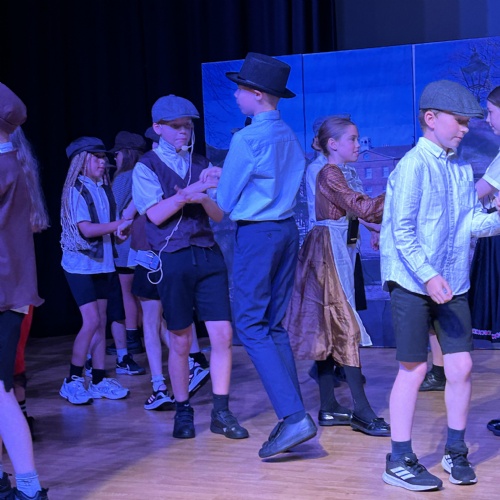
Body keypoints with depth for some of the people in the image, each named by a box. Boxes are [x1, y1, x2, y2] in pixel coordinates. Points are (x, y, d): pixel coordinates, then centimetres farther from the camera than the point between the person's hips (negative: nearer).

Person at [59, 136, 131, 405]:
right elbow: (86, 229, -18)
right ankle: (72, 380, 0)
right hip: (80, 264, -6)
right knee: (91, 321, -11)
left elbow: (106, 228, 11)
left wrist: (120, 231, -10)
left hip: (103, 262, 6)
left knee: (101, 322, 6)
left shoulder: (104, 190, 8)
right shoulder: (75, 191, -9)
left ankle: (99, 380, 13)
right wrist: (118, 225, -20)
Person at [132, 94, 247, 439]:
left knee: (223, 334, -3)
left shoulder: (201, 165, 13)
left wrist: (206, 197, -12)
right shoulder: (146, 168, 2)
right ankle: (183, 412, 19)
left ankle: (221, 413, 6)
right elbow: (156, 214, -9)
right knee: (181, 341, 5)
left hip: (208, 255, 3)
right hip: (172, 258, -3)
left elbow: (218, 215, 9)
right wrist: (187, 193, -21)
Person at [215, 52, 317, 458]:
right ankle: (293, 416, 12)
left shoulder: (247, 139, -13)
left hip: (256, 233, -8)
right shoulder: (290, 137, 10)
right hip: (287, 229, 8)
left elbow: (225, 201, -6)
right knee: (275, 324, 13)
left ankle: (294, 416, -15)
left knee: (251, 325, -6)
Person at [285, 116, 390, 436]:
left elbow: (361, 211, 15)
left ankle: (329, 408, 13)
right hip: (330, 252, -10)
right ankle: (362, 412, -7)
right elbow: (363, 209, -20)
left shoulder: (343, 175, 17)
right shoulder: (331, 174, -13)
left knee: (329, 329, 9)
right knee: (346, 328, -9)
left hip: (338, 252, 10)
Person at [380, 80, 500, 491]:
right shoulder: (413, 166, -12)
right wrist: (428, 277, -22)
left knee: (461, 366, 5)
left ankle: (456, 452, 22)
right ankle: (400, 461, 10)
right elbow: (402, 231, -17)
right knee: (414, 369, -1)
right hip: (413, 285, -6)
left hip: (453, 285, 6)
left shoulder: (462, 169, 9)